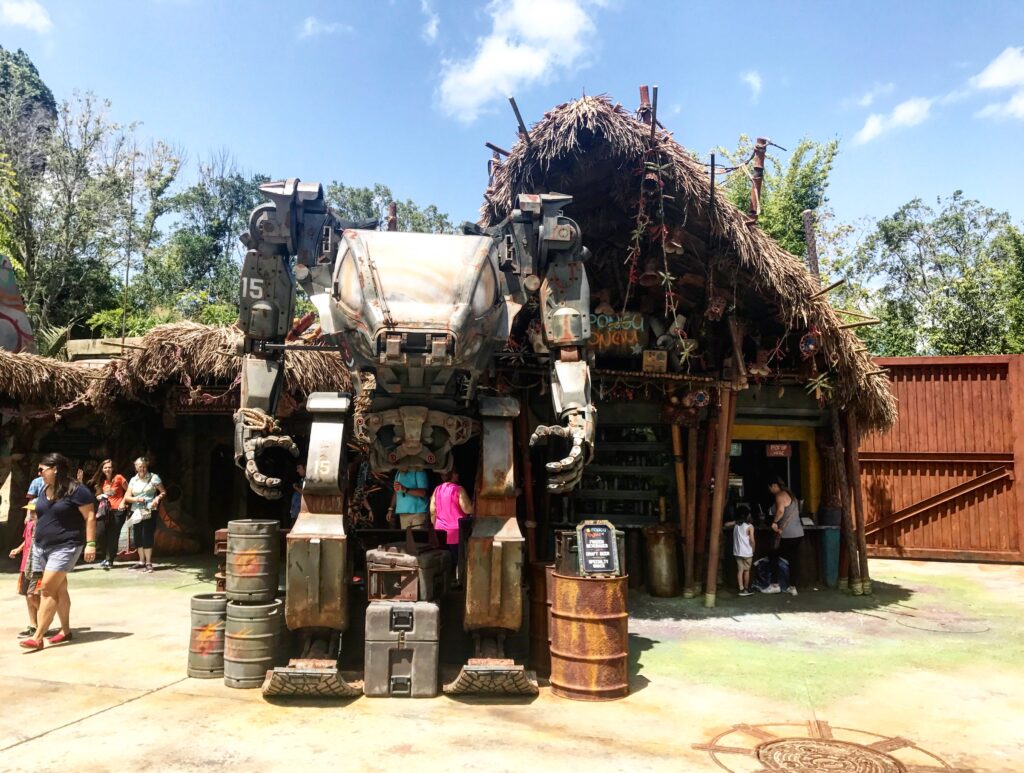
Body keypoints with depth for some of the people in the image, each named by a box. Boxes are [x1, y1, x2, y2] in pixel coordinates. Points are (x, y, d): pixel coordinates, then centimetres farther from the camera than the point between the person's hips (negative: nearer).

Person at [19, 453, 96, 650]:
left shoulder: (76, 490, -13)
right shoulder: (45, 490, 12)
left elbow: (90, 517, -14)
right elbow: (41, 517, 22)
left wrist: (90, 543, -19)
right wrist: (34, 540, 20)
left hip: (65, 547, -8)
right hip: (41, 546, 8)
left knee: (48, 588, -12)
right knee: (59, 589, 12)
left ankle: (38, 637, -10)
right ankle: (65, 630, 20)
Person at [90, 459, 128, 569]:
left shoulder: (118, 478, -5)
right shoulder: (102, 481, 12)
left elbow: (128, 490, -2)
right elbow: (99, 495, 23)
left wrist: (123, 502, -10)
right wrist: (100, 497, 1)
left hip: (118, 510, -5)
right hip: (107, 511, 5)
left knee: (113, 536, -6)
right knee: (106, 535, 3)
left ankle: (109, 560, -4)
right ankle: (107, 559, 10)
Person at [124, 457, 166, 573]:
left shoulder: (153, 477, -1)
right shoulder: (133, 480, 10)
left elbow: (163, 492, 0)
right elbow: (127, 497, 6)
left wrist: (158, 498, -19)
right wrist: (136, 499, -13)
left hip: (149, 511, -5)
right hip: (136, 512, 5)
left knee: (147, 536, -9)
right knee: (137, 536, 7)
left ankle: (148, 563, -5)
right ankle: (141, 561, 20)